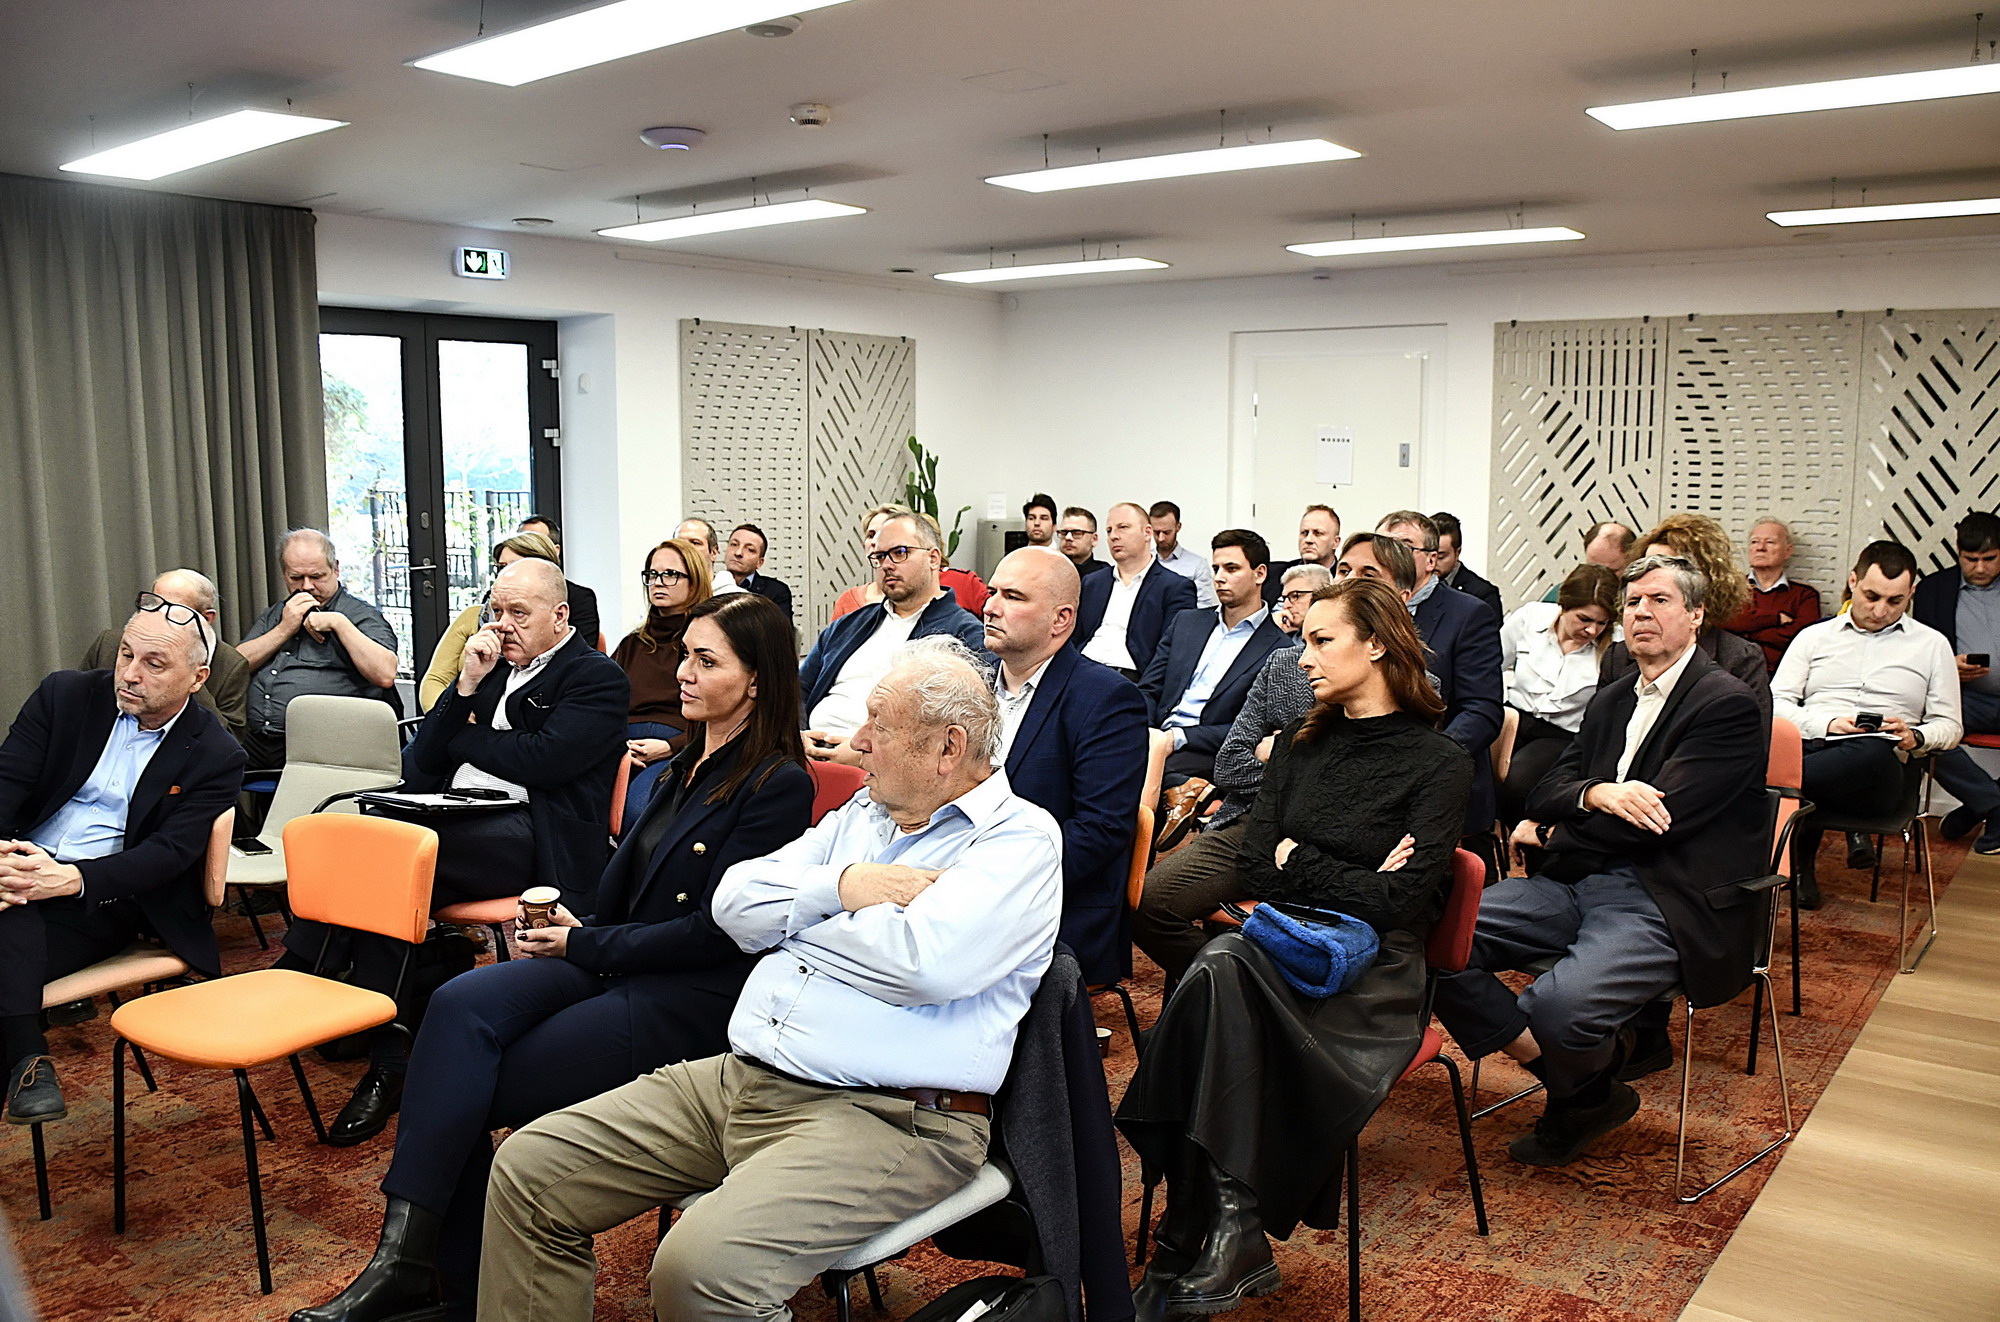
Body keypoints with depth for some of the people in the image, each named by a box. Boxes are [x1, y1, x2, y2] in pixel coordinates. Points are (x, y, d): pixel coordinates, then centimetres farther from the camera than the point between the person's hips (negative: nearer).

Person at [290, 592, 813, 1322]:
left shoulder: (779, 786, -12)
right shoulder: (688, 767, 14)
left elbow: (716, 932, -15)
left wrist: (584, 945, -10)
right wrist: (577, 929, -1)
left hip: (691, 1000, -7)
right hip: (614, 963, 7)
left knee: (468, 1092, -14)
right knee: (460, 1002, -20)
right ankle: (405, 1254, -20)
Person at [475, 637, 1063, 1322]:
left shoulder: (1021, 839, -6)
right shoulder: (861, 815, 19)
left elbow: (925, 962, -22)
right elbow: (735, 901, 12)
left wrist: (808, 914, -4)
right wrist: (839, 886, -6)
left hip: (889, 1117, -8)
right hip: (738, 1079, 8)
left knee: (699, 1267, -31)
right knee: (528, 1167, 0)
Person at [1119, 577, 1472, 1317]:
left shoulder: (1440, 764, -2)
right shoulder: (1300, 745, 14)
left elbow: (1402, 901, -11)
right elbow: (1251, 872, 7)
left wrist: (1298, 861, -3)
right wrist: (1351, 884, -6)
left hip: (1372, 974, -4)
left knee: (1221, 972, -33)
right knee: (1221, 970, -32)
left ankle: (1187, 1247, -27)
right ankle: (1234, 1237, -29)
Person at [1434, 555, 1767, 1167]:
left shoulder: (1727, 704, -3)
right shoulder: (1610, 703, 22)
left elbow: (1658, 817, -13)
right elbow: (1547, 791, 13)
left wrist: (1550, 837, -1)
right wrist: (1598, 794, -11)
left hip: (1668, 903, -7)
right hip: (1578, 883, 7)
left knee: (1553, 1006, -32)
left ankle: (1589, 1095, 7)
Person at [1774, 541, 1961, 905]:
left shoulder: (1931, 645, 20)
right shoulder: (1814, 636, 21)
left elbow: (1950, 726, 18)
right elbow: (1776, 702, 10)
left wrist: (1915, 736, -5)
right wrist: (1827, 724, -8)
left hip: (1878, 770, -3)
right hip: (1811, 750, 3)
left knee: (1874, 752, -42)